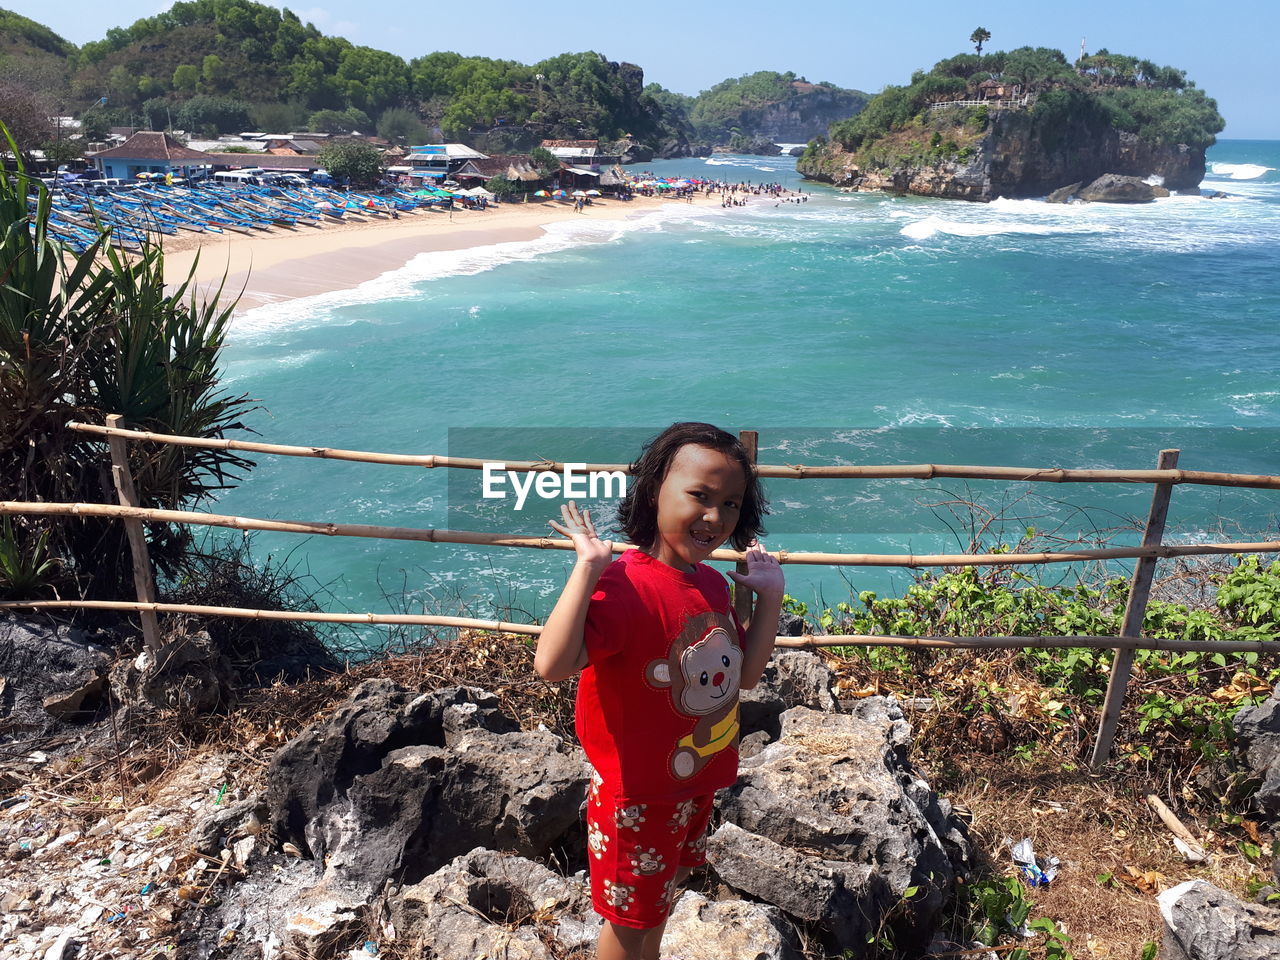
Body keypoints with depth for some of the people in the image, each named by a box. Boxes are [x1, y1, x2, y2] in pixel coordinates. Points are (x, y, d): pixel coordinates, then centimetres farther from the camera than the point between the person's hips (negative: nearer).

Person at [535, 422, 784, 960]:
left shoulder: (712, 585, -3)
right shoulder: (626, 587, -31)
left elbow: (746, 675, 3)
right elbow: (552, 665, -45)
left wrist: (770, 596, -3)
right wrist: (589, 567, -44)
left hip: (697, 782, 8)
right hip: (638, 797, -8)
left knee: (661, 897, 31)